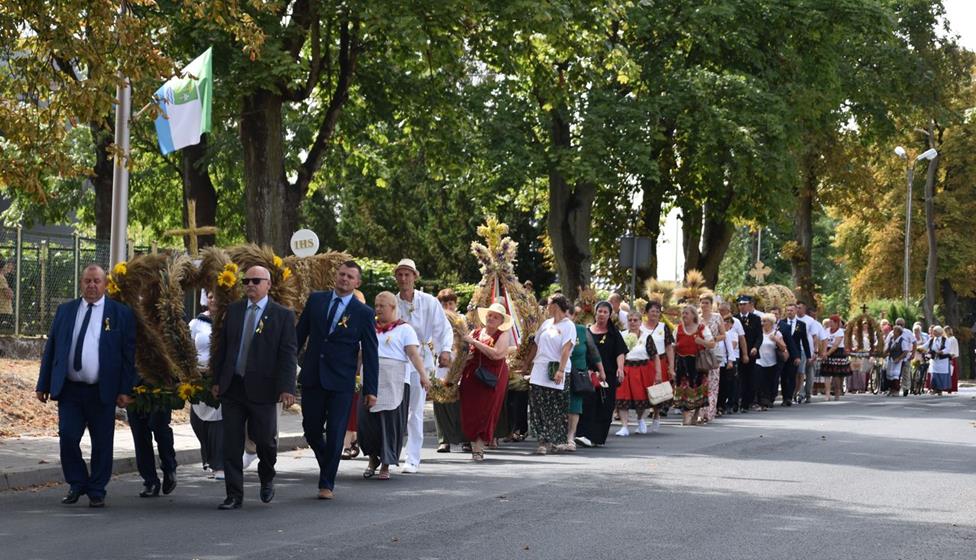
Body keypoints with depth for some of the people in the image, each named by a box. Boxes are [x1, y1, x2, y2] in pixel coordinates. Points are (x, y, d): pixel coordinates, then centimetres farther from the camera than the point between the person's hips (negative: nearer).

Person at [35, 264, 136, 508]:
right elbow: (50, 349, 11)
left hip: (102, 392, -2)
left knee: (102, 444, 3)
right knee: (68, 437, -4)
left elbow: (129, 354, 0)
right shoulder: (65, 311, 10)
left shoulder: (121, 313, 2)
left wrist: (126, 390, -6)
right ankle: (77, 484, 15)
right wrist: (43, 385, 6)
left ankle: (96, 492, 15)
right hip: (69, 389, 2)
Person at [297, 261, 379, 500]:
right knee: (311, 428, 7)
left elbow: (370, 354, 0)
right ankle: (327, 467, 33)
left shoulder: (364, 313, -1)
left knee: (335, 434, -2)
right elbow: (300, 333, 12)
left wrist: (370, 390, -4)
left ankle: (327, 484, 8)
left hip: (341, 382, -3)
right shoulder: (316, 300, 6)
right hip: (312, 378, 3)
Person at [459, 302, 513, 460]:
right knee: (470, 413, -1)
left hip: (491, 380, -4)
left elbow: (496, 354, -17)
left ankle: (478, 449, 1)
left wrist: (474, 342, -13)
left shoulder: (503, 335, -1)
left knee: (484, 413, -5)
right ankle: (476, 448, 5)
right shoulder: (475, 332, 12)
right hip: (471, 377, 4)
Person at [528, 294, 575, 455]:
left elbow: (566, 349, -13)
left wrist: (561, 370, -22)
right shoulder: (546, 323, 16)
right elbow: (536, 345, 20)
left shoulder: (568, 326, -4)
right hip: (539, 372, 6)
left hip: (555, 374, -6)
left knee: (554, 410, -3)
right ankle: (545, 441, 7)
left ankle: (546, 442, 0)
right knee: (537, 407, 0)